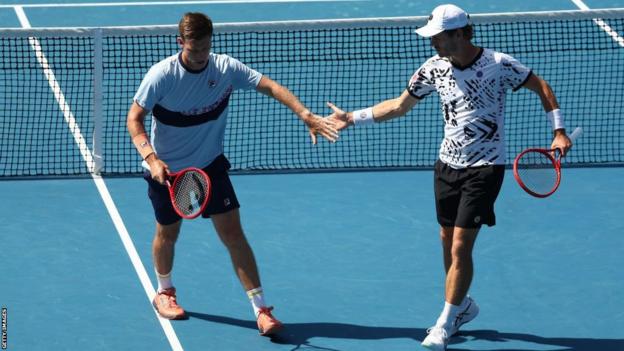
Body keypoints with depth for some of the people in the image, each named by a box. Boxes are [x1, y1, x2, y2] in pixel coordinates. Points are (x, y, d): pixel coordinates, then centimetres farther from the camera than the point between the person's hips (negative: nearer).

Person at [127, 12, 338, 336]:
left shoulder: (226, 68, -14)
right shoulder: (161, 76, -20)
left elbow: (270, 87, -16)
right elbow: (134, 118, -16)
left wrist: (306, 115, -29)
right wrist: (151, 158, -30)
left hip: (210, 166, 1)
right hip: (167, 170, -1)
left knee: (233, 233, -6)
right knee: (167, 233, 15)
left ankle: (261, 309, -5)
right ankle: (164, 292, 44)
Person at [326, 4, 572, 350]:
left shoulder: (499, 64, -16)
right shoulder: (434, 68, -3)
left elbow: (541, 87, -2)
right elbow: (399, 105, 10)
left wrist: (559, 132, -9)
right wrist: (353, 118, 5)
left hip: (484, 168, -5)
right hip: (448, 164, 5)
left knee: (461, 246, -9)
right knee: (447, 240, 13)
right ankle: (463, 305, 36)